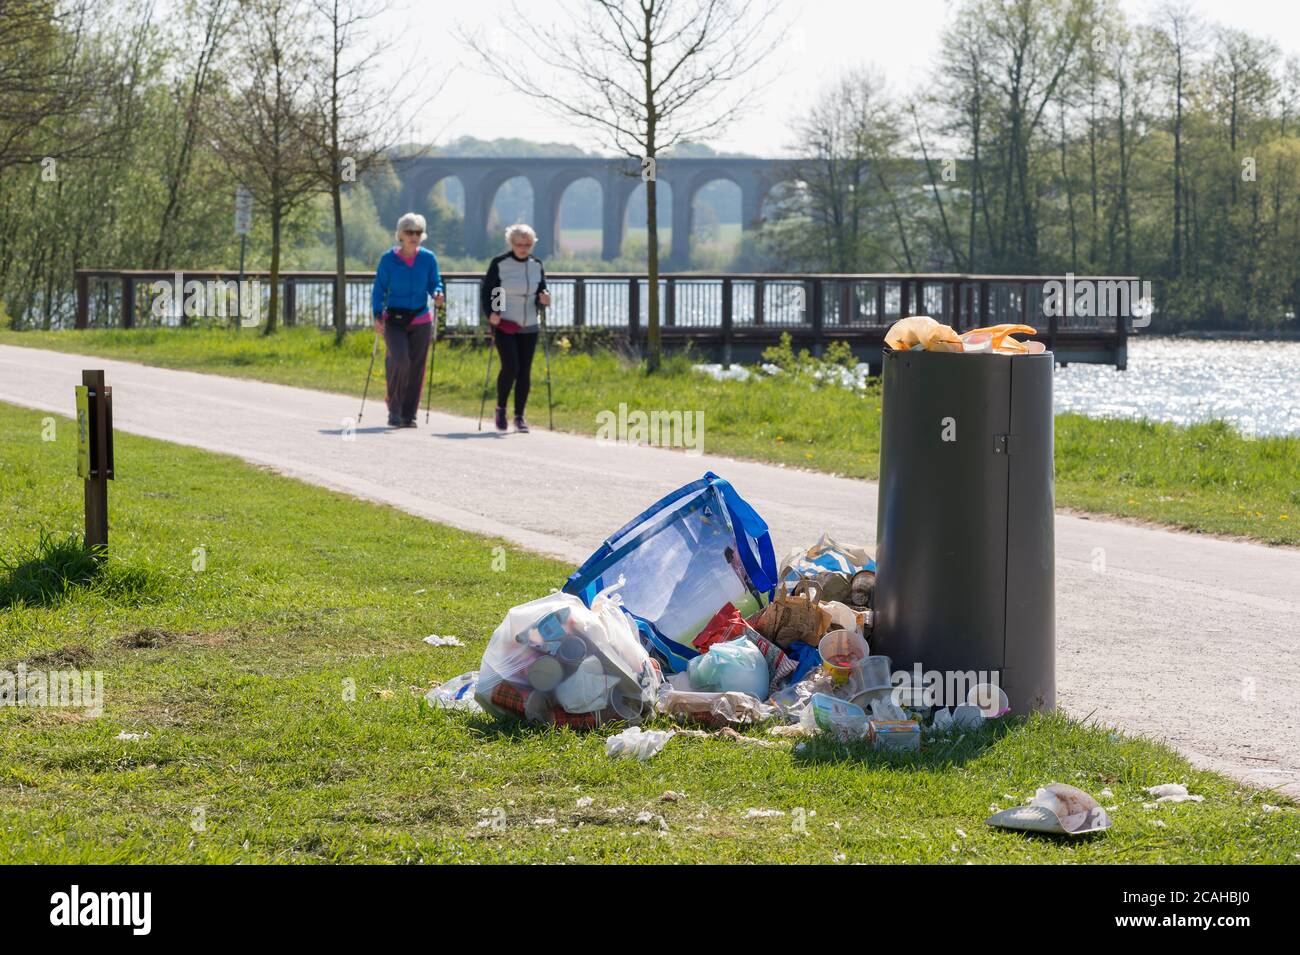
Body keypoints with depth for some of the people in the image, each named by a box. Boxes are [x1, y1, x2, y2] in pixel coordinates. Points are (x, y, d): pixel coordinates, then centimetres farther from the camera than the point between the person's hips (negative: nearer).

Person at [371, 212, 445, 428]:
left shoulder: (428, 258, 3)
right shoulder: (388, 259, -2)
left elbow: (434, 283, 9)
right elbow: (379, 289, 0)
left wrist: (437, 294, -15)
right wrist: (377, 315, -11)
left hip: (421, 321, 2)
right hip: (394, 321, -2)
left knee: (416, 368, 2)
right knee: (400, 361, -20)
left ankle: (409, 415, 14)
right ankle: (394, 408, -1)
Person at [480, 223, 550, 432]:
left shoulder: (537, 265, 5)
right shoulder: (499, 264, -6)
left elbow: (541, 294, 13)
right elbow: (486, 291, -2)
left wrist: (542, 301, -11)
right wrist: (490, 313, -17)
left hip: (529, 328, 4)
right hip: (504, 326, -4)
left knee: (525, 372, 2)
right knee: (510, 367, -15)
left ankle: (519, 415, 12)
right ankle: (500, 409, 5)